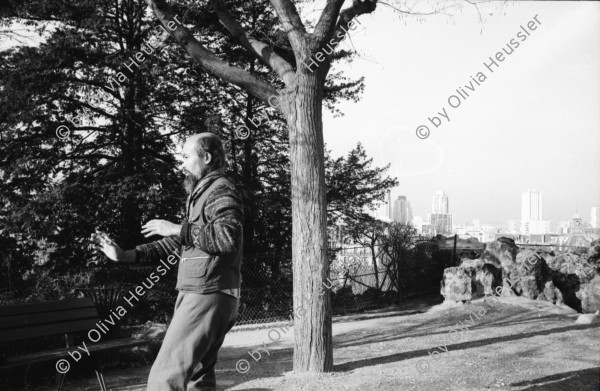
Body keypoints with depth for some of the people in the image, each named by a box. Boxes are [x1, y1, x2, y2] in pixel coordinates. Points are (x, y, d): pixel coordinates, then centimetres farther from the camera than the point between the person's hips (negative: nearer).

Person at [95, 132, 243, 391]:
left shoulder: (221, 191, -8)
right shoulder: (200, 194, 24)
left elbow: (227, 236, -26)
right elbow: (175, 244, 24)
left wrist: (178, 229, -18)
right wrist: (125, 256, 16)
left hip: (206, 296, -10)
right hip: (197, 295, 10)